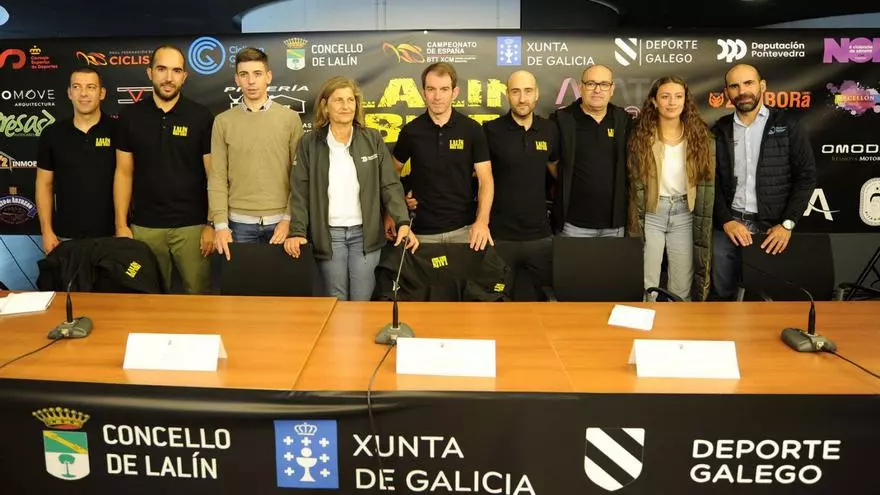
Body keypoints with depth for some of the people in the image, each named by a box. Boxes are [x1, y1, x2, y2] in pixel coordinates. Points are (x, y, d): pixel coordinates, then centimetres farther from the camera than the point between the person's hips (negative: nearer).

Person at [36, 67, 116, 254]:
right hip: (66, 236, 2)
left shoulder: (118, 131, -4)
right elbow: (44, 185, 7)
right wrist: (47, 231, 1)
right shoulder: (52, 134, 3)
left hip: (111, 234, -2)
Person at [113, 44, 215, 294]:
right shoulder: (131, 116, 4)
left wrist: (213, 224, -7)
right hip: (144, 226, 2)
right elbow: (124, 172, 6)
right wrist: (121, 224, 1)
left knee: (198, 293, 3)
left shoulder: (201, 116, -2)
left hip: (192, 225, -2)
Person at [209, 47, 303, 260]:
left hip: (279, 220, 0)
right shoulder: (223, 122, 4)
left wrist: (289, 218, -7)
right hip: (239, 222, 1)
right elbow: (217, 177, 1)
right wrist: (220, 223, -7)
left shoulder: (290, 118, 1)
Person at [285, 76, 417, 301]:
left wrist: (403, 222, -15)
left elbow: (390, 185, -1)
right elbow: (300, 192, 0)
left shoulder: (373, 139, 3)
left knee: (362, 302, 5)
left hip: (365, 233, 0)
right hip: (328, 234, 0)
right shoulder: (309, 143, 2)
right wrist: (297, 231, -11)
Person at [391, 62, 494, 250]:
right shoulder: (410, 131, -1)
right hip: (423, 230, 1)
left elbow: (485, 180, -7)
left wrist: (482, 221, -21)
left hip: (463, 228, 0)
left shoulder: (472, 129, -4)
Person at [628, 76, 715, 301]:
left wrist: (702, 225, -1)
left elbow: (707, 183, 2)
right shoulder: (641, 135, -4)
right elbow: (635, 183, -3)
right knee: (646, 284, 5)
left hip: (684, 214, 2)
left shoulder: (700, 136, 0)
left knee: (683, 286, 9)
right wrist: (637, 222, -6)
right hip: (651, 213, -1)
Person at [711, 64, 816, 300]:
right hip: (729, 223, 2)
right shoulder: (720, 131, 6)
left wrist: (787, 224, -10)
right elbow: (712, 181, 5)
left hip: (773, 226, -2)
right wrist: (726, 220, -8)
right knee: (723, 293, 7)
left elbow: (806, 176, -2)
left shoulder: (788, 125, -1)